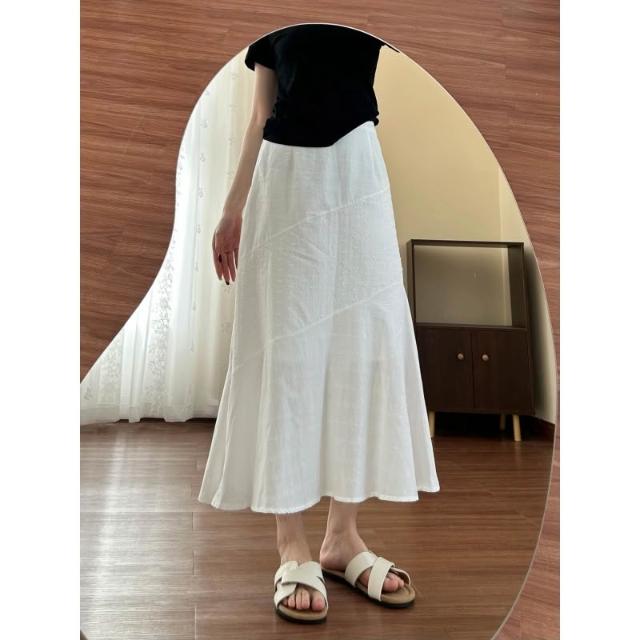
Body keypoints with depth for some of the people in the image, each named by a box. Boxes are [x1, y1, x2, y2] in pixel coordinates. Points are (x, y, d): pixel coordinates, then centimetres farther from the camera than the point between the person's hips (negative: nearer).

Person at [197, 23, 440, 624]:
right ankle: (292, 546, 2)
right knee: (286, 347, -5)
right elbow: (261, 117, 12)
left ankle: (343, 535, 9)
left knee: (366, 340, -4)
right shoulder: (273, 27, 15)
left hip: (356, 172, 1)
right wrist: (233, 211, 8)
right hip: (286, 176, 0)